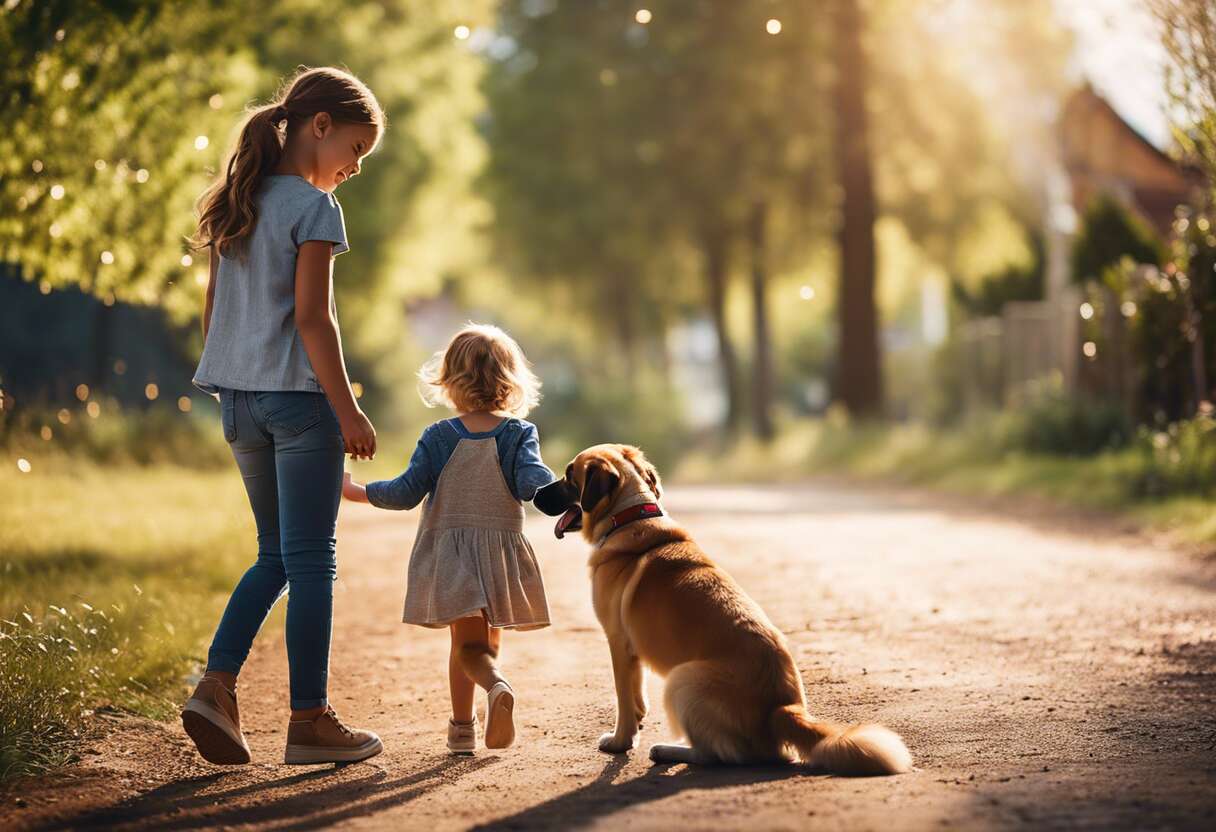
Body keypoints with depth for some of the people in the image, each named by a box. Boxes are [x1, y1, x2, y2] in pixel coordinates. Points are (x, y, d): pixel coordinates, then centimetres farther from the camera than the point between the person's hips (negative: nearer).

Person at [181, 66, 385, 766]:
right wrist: (349, 412, -13)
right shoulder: (313, 207, -10)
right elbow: (312, 317, -16)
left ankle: (217, 686, 2)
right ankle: (310, 720, 6)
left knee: (276, 556, 17)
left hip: (240, 401, 8)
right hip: (297, 396, -8)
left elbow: (213, 311, 15)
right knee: (311, 561, 1)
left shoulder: (238, 204, 12)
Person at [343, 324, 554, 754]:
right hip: (501, 552, 1)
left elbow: (407, 492, -7)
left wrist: (357, 491, 5)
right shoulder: (519, 433, -5)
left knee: (468, 644, 1)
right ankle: (461, 727, 13)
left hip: (450, 551, -1)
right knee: (487, 643, 15)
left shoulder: (438, 437, -4)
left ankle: (496, 686, -25)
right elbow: (531, 481, -20)